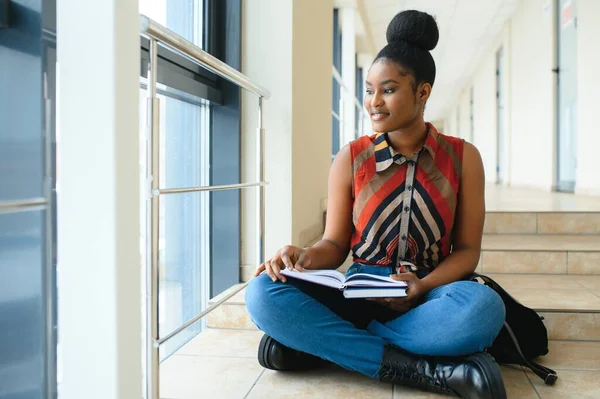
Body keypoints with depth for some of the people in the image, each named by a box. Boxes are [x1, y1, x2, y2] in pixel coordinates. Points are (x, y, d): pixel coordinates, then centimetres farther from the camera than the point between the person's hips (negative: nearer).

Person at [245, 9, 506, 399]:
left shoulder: (463, 157, 1)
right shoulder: (350, 159, 2)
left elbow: (467, 249, 2)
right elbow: (336, 244, 6)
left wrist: (422, 285, -18)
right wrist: (308, 257, -19)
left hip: (432, 295, 0)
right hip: (360, 292, 1)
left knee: (483, 307, -36)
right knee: (263, 293, -26)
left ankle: (313, 340, -23)